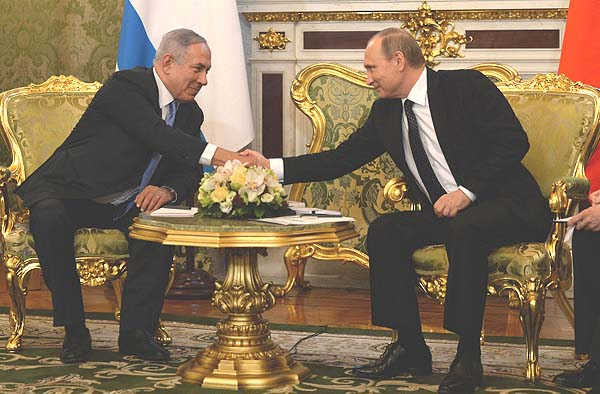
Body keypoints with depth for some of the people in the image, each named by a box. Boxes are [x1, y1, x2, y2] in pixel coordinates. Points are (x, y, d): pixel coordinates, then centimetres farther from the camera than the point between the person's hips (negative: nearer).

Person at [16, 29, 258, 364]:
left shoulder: (191, 113, 6)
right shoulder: (126, 87, -18)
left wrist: (167, 190, -22)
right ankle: (75, 330, -23)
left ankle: (137, 330, -16)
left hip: (128, 204, 6)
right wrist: (221, 156, -44)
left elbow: (190, 172, 3)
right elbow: (157, 135, -34)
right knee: (49, 218, -36)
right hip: (69, 193, -5)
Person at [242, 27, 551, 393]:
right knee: (384, 231, -12)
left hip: (510, 208, -7)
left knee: (464, 228, -36)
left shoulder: (467, 86, -10)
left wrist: (468, 191, -25)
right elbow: (342, 158, 10)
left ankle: (468, 357, -26)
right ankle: (410, 348, -5)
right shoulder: (386, 112, 9)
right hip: (446, 214, 7)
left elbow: (513, 140, -16)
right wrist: (273, 166, 2)